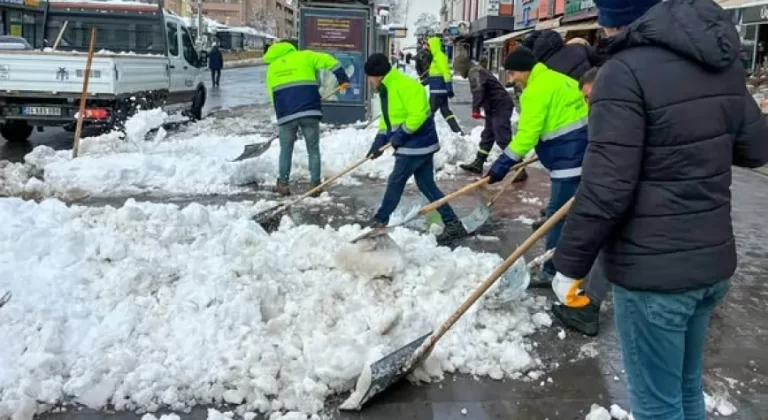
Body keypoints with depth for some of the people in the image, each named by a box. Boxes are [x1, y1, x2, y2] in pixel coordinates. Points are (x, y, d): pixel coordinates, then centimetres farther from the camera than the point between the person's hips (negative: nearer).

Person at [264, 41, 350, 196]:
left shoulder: (271, 67, 21)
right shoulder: (304, 56, 15)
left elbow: (272, 93, 20)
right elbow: (329, 61, 6)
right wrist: (343, 79, 10)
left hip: (286, 113, 1)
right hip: (309, 110, -1)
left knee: (286, 149, 17)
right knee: (313, 149, 11)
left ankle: (283, 184, 19)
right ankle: (315, 184, 10)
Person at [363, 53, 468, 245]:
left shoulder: (405, 86, -21)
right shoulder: (386, 90, 12)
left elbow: (418, 114, -27)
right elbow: (387, 118, 17)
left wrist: (401, 134, -21)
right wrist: (380, 140, 6)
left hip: (416, 144, -10)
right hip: (421, 143, 10)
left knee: (395, 183, 1)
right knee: (426, 185, 10)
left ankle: (380, 221, 16)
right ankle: (453, 224, 12)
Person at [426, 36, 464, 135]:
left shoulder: (439, 56, -13)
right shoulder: (436, 56, 17)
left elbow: (446, 73, -20)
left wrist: (449, 89, -24)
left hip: (438, 90, -10)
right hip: (440, 90, 10)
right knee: (446, 111, 11)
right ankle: (458, 132, 11)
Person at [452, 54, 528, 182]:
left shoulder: (475, 72, -11)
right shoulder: (478, 71, 21)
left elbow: (478, 90, -29)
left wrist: (475, 108, -34)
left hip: (500, 107, -11)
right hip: (495, 108, 11)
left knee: (503, 139, -13)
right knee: (487, 136, 18)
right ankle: (477, 164, 28)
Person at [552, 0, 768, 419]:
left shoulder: (626, 70, -19)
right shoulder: (721, 58, 5)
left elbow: (605, 189, -22)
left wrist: (570, 264, -12)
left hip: (651, 272, -8)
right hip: (713, 260, 8)